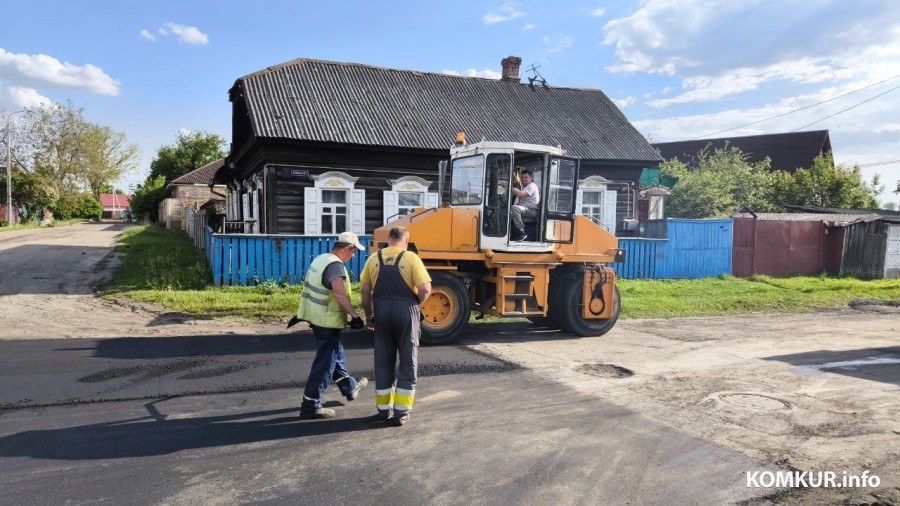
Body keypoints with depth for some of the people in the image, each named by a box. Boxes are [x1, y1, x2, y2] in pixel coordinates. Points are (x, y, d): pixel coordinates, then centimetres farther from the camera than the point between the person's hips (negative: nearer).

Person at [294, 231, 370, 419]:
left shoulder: (320, 259, 10)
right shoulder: (335, 265, -20)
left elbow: (310, 289, 18)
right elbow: (339, 294, -33)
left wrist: (300, 314, 25)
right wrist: (355, 316, -32)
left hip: (315, 316, 10)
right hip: (327, 320, -10)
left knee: (336, 353, 25)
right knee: (325, 362, -1)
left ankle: (349, 387, 43)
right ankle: (310, 406, 5)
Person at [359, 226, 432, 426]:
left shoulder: (373, 258, 5)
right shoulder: (411, 258, -5)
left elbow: (364, 291, 5)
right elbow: (425, 289, -12)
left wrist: (369, 315, 16)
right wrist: (416, 304, 7)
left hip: (381, 310, 3)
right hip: (406, 311, -3)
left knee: (383, 361, 14)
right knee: (408, 362, 8)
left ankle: (384, 408, 22)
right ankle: (401, 412, 8)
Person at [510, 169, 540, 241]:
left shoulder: (532, 186, -5)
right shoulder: (524, 187, 29)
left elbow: (520, 194, -23)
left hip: (532, 211, -10)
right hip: (525, 209, 10)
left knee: (514, 208, -35)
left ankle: (522, 233, -36)